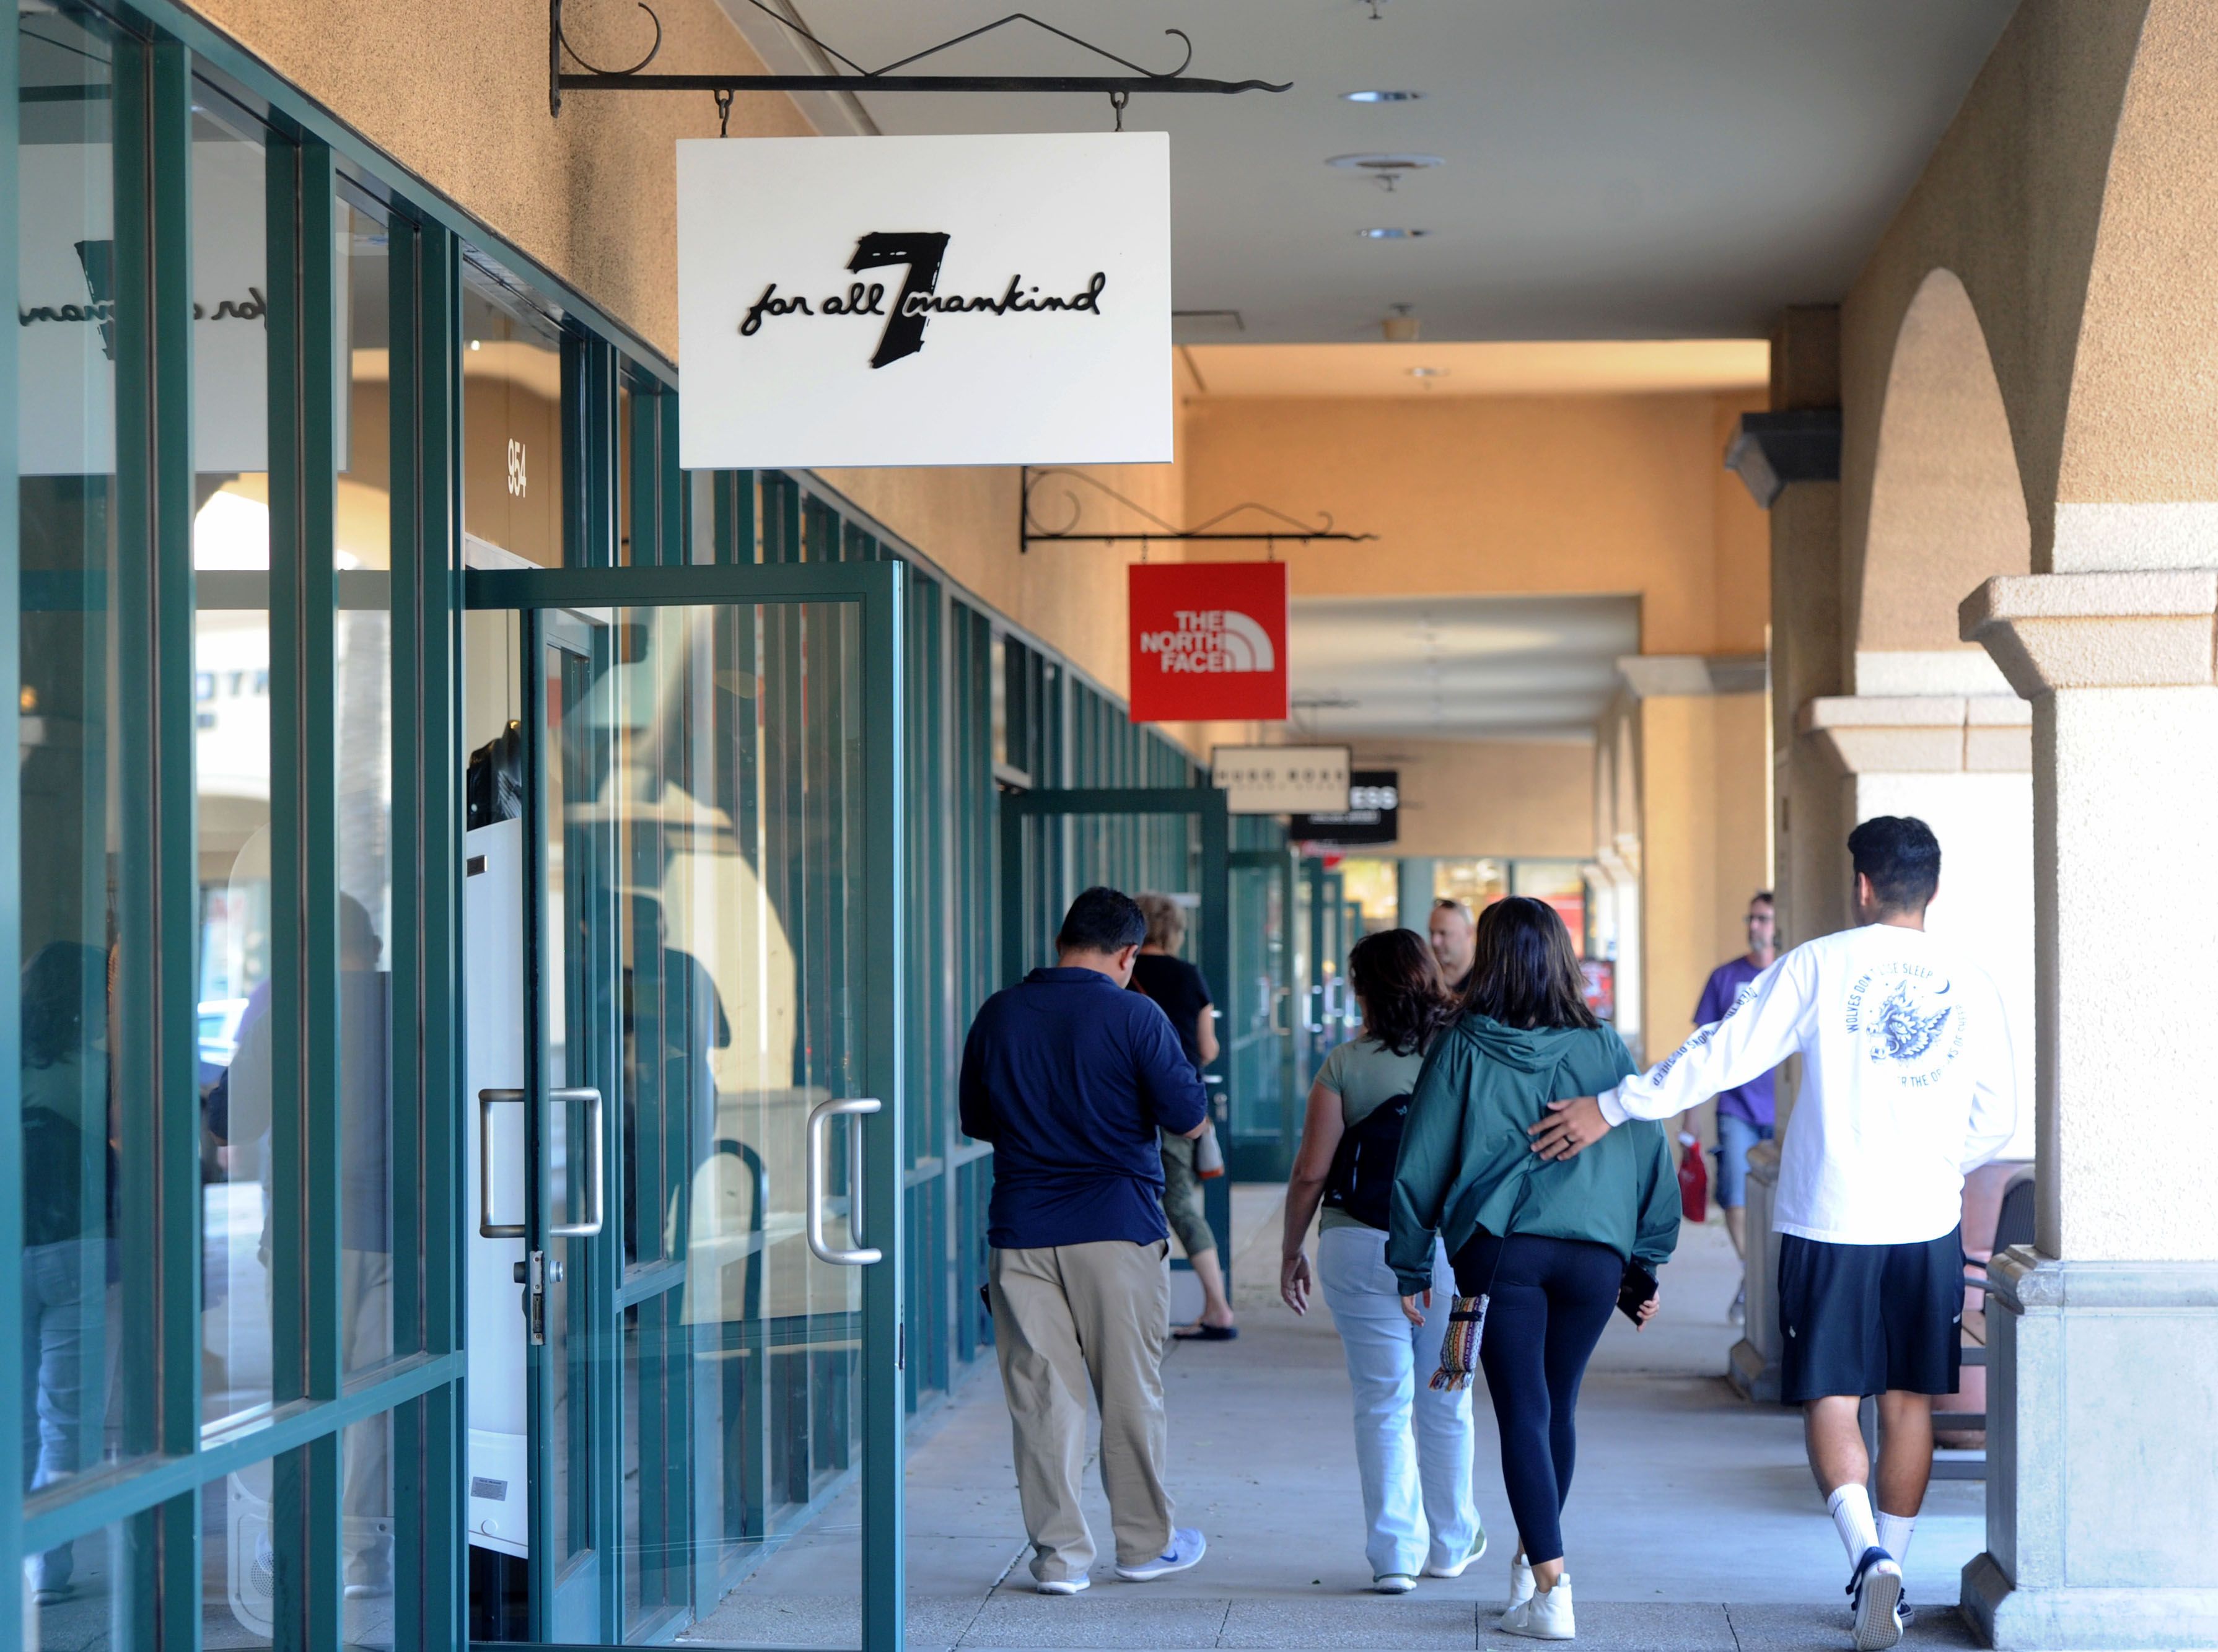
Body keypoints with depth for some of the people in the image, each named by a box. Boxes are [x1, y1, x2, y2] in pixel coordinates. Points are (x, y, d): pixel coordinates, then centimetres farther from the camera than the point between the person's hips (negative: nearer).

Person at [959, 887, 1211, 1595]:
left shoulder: (998, 1015, 4)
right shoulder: (1133, 1015, -8)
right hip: (1118, 1228, -3)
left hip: (1021, 1230, 3)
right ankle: (1145, 1542, 19)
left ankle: (1059, 1554, 5)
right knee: (1130, 1390, 9)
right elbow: (1190, 1119, -5)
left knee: (1042, 1392, 5)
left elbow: (976, 1120, 14)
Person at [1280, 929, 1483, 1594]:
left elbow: (1310, 1172, -6)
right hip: (1451, 1248, 2)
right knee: (1445, 1404, 16)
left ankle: (1394, 1552, 3)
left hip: (1357, 1248, -2)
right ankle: (1450, 1545, 29)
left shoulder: (1346, 1065, -6)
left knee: (1382, 1403, 6)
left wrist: (1291, 1250, 7)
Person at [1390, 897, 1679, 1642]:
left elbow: (1421, 1161, 2)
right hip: (1593, 1252, 3)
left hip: (1499, 1250, -2)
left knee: (1523, 1412, -3)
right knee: (1558, 1407, 18)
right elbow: (1648, 1154, 8)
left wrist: (1411, 1265, 11)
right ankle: (1533, 1558, 33)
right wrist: (1646, 1265, 15)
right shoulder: (1603, 1047, 5)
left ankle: (1551, 1589, -13)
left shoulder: (1463, 1048, 0)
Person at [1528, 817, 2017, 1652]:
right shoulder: (1970, 983, 3)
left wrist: (1613, 1107, -2)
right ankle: (1889, 1574, 21)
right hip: (1927, 1225, 3)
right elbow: (1995, 1121, 8)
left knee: (1831, 1401, 2)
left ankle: (1869, 1553, -19)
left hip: (1830, 1221, -3)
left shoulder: (1821, 965, -6)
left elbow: (1725, 1053, -9)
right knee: (1908, 1402, 14)